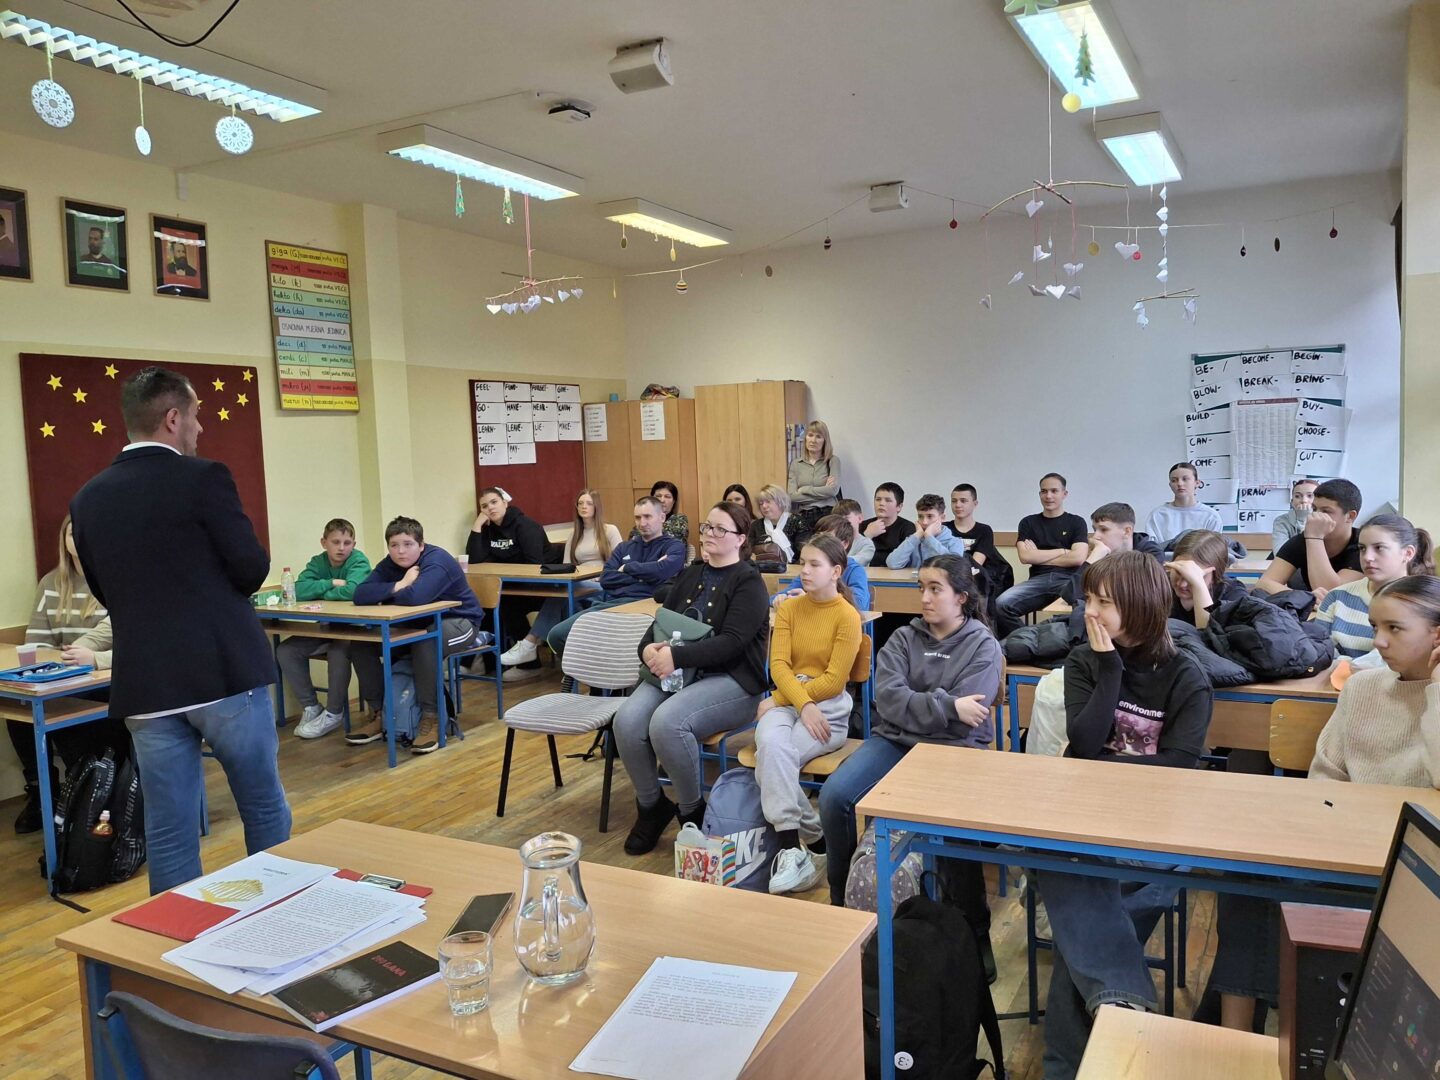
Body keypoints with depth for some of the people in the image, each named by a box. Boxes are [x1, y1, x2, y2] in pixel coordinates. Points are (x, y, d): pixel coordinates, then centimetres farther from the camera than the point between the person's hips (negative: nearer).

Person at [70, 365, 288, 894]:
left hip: (145, 685, 5)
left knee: (168, 835, 10)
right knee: (265, 812, 13)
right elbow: (252, 569, -10)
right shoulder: (204, 478, -11)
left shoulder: (88, 499, 7)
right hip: (226, 672, -4)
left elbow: (105, 593, 14)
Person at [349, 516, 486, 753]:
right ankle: (378, 714, 3)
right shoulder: (389, 565, -3)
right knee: (361, 642, -9)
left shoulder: (437, 561, -24)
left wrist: (389, 593, -20)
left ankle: (431, 718, -24)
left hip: (458, 622, -7)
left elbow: (414, 597, -42)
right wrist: (399, 585, -27)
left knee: (424, 641, -39)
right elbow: (361, 595, -18)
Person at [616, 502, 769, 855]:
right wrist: (648, 648, -11)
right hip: (678, 673, 6)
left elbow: (731, 641, -17)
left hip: (730, 680, -6)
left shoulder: (749, 583, -4)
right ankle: (650, 806, 2)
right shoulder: (689, 576, 16)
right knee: (627, 721, -22)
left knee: (667, 722, -33)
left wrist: (677, 656, -26)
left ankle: (692, 811, -7)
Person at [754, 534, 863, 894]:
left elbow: (833, 681, -10)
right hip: (787, 699, 4)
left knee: (772, 759, -30)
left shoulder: (847, 616, -6)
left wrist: (778, 700, -12)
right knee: (770, 744, -31)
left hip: (828, 706, -4)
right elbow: (778, 665, -1)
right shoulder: (788, 608, 8)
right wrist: (803, 705, -18)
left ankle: (792, 847, -18)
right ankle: (815, 838, -25)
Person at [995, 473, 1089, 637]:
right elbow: (1025, 556, 2)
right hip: (1039, 580, 2)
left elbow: (1078, 558, -1)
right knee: (1002, 604, -28)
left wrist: (1039, 557, 4)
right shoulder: (1028, 522, 18)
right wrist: (1064, 551, 4)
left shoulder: (1076, 522, 15)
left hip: (1068, 579, -1)